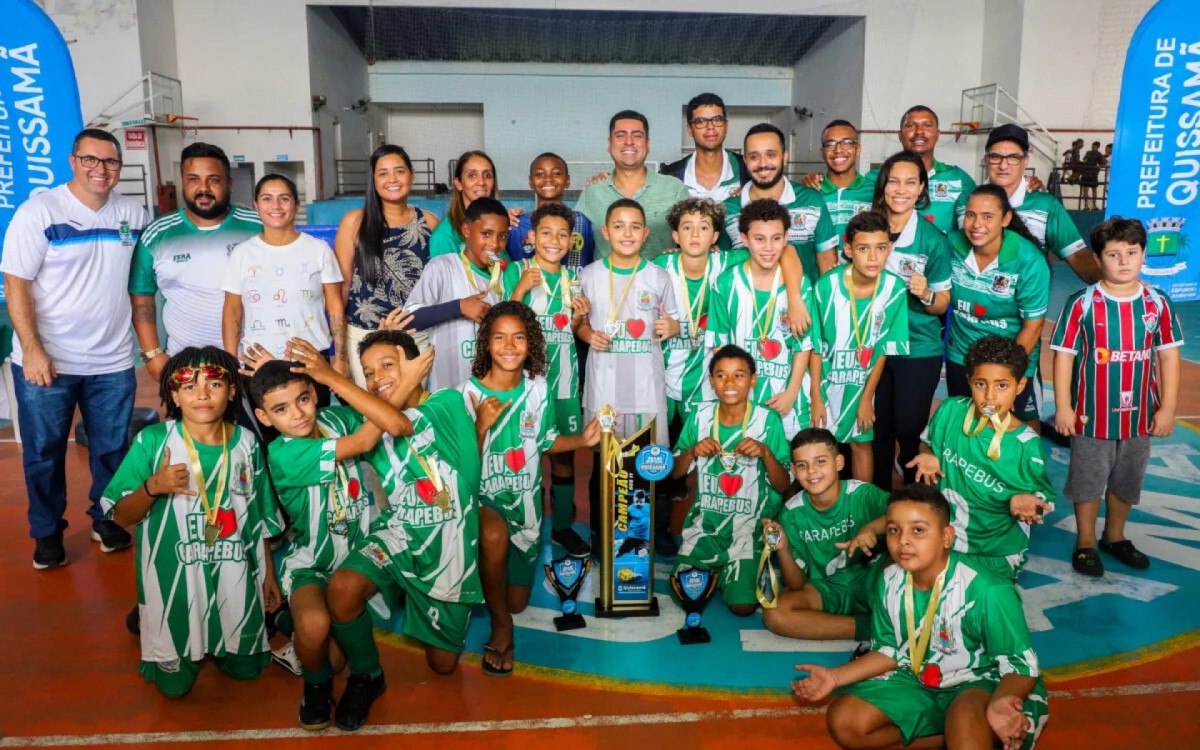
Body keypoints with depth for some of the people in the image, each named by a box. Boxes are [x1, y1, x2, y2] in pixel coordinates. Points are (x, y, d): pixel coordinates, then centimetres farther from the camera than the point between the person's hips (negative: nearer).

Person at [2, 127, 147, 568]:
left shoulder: (133, 215, 4)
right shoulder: (38, 212, -8)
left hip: (113, 363, 3)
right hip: (46, 362, -3)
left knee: (112, 448, 12)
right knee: (44, 452, 10)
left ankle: (106, 519, 31)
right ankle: (47, 533, 26)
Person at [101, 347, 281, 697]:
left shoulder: (246, 444, -6)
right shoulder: (153, 441, -13)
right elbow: (121, 516, -8)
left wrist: (269, 575, 9)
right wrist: (153, 487, -28)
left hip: (234, 576, 2)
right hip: (173, 576, -2)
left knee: (245, 668, 13)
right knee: (174, 684, 10)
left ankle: (217, 647, 43)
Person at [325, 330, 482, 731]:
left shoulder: (450, 402, -5)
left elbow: (399, 423, -16)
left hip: (448, 546, -2)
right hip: (398, 534, 3)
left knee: (443, 664, 9)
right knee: (341, 589, -30)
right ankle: (365, 677, -1)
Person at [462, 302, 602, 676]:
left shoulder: (536, 388, -5)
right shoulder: (469, 392, -15)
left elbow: (545, 442, 6)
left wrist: (582, 439, -9)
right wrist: (483, 425, -31)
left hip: (524, 499, 4)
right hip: (482, 496, -3)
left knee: (517, 601, 7)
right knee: (495, 534, -39)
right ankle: (500, 624, -14)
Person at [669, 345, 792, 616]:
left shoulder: (768, 420, -10)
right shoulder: (700, 415, -2)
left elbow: (784, 486, -6)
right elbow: (676, 473, 6)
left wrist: (765, 453, -25)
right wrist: (693, 450, -15)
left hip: (749, 524, -3)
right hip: (705, 519, 3)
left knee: (742, 605, -15)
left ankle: (742, 571, 17)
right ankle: (714, 569, 25)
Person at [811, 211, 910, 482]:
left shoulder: (895, 288, -17)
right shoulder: (827, 285, -21)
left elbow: (885, 348, -8)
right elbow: (816, 345, -12)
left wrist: (867, 398, -4)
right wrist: (815, 397, -9)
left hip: (864, 382, 1)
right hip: (826, 379, -1)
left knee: (861, 443, 15)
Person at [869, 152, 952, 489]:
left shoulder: (934, 239, -9)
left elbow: (942, 303, -5)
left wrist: (926, 294, -25)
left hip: (919, 350, -2)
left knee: (908, 429, 2)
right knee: (878, 427, 11)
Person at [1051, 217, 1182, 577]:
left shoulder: (1158, 304, -3)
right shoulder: (1082, 304, -12)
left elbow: (1168, 357, 1)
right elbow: (1064, 355, -9)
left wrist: (1167, 408, -1)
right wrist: (1063, 407, -11)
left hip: (1139, 415, 3)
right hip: (1091, 414, -3)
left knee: (1127, 481, 19)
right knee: (1088, 480, 10)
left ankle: (1115, 536, 39)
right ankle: (1085, 543, 27)